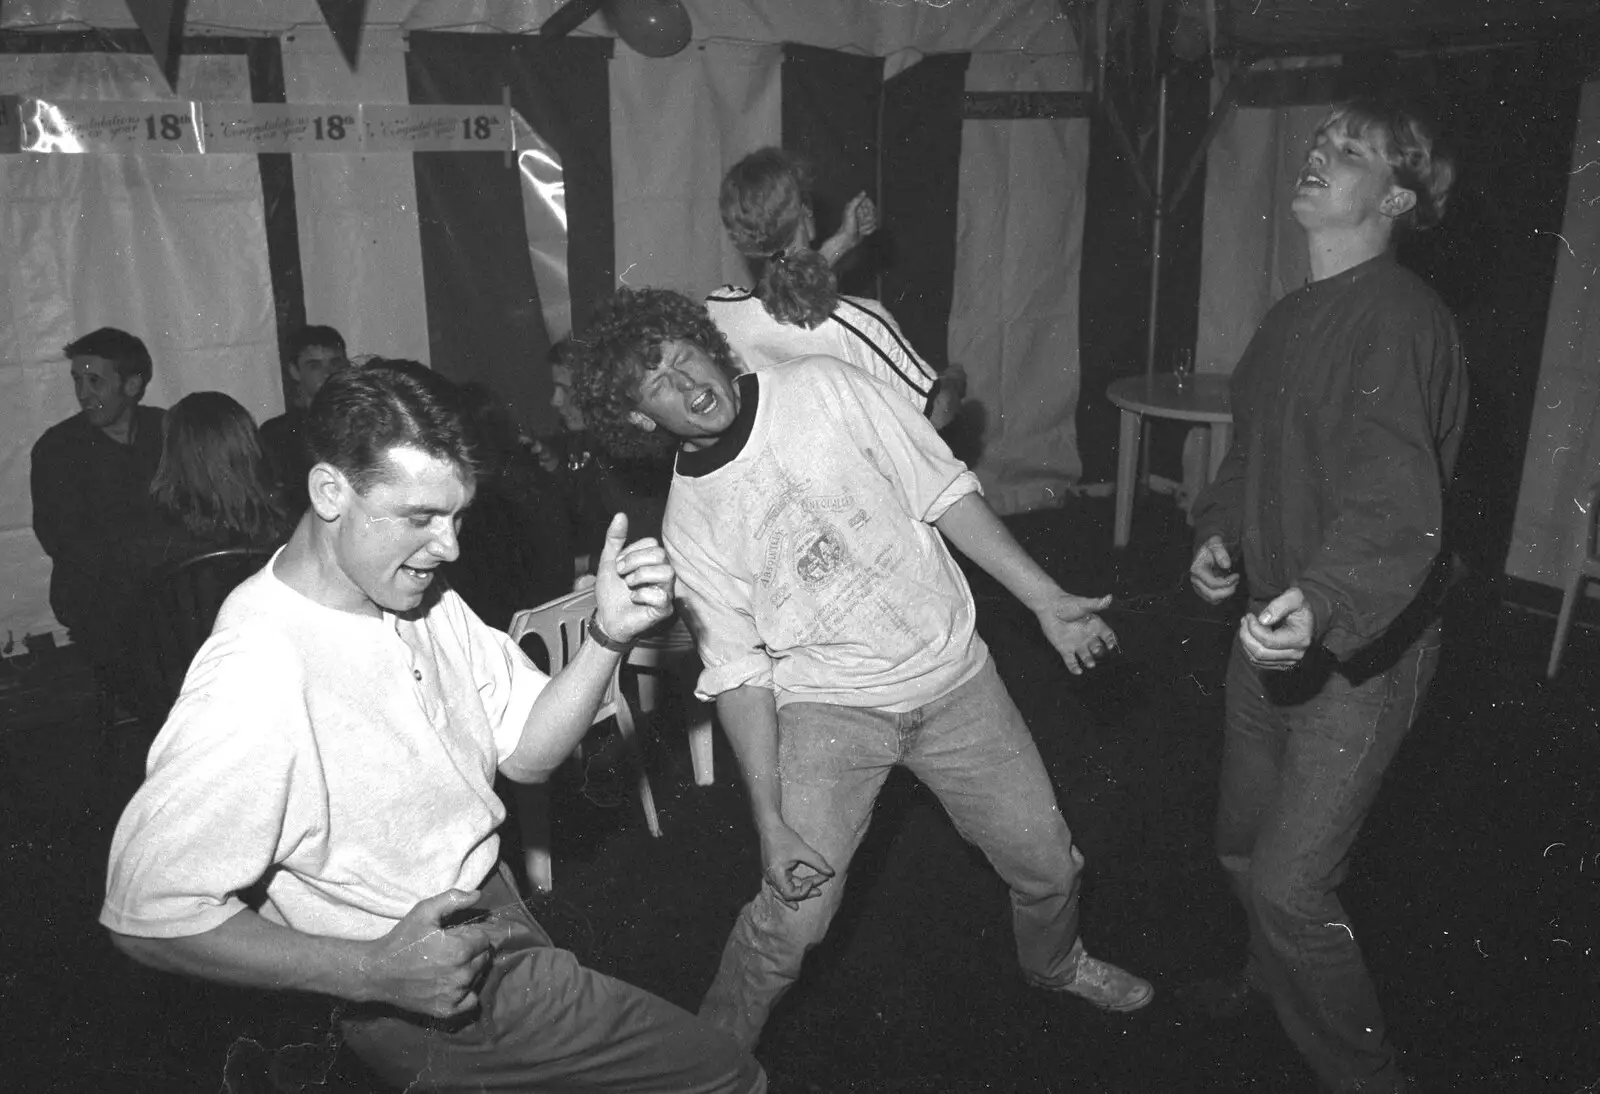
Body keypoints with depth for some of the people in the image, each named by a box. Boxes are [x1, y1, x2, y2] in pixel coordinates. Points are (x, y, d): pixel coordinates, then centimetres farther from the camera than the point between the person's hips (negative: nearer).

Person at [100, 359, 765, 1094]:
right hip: (424, 993, -8)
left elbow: (526, 750, -3)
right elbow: (149, 913, -26)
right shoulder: (257, 676, -30)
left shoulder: (422, 598, -5)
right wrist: (375, 973, -28)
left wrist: (608, 636, -19)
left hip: (487, 909, 8)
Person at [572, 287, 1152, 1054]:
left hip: (952, 672, 2)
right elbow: (740, 676, -5)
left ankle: (1055, 963, 47)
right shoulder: (689, 527, -6)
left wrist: (1047, 600, -6)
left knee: (1047, 863, 12)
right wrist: (770, 820, -10)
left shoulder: (825, 389, -8)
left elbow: (945, 493, -4)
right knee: (793, 915, -11)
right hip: (829, 705, -1)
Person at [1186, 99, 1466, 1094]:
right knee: (1245, 848, 23)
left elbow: (1396, 500, -33)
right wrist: (1220, 534, 3)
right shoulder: (1293, 319, 10)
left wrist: (1323, 603, -49)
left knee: (1292, 885, -6)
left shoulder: (1399, 319, -19)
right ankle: (1278, 972, 53)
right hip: (1272, 626, 9)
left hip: (1360, 648, -8)